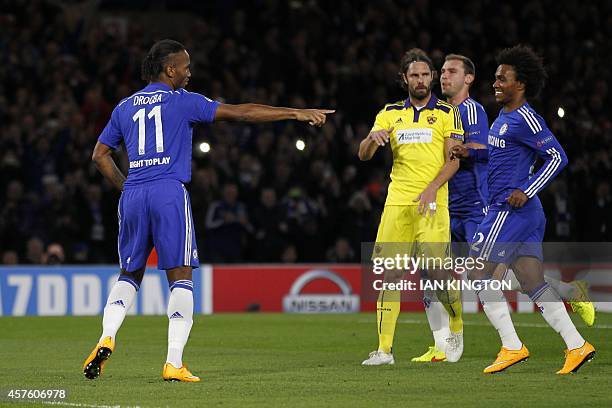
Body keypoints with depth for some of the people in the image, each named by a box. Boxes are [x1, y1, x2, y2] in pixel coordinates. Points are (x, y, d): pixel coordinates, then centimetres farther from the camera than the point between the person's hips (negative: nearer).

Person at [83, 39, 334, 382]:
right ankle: (174, 363, -9)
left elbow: (100, 155, 19)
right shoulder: (183, 101, 5)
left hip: (133, 196, 4)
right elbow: (240, 112, 2)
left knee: (129, 275, 16)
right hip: (169, 192, -4)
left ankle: (107, 338, -8)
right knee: (181, 277, -1)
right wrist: (297, 113, 4)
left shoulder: (125, 107, 17)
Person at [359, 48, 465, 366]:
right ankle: (384, 349, -2)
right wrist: (372, 139, -15)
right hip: (397, 202, 3)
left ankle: (456, 328, 17)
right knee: (388, 272, -4)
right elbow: (363, 155, 8)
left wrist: (431, 188, -17)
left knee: (437, 270, -11)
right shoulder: (390, 114, 13)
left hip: (432, 203, -3)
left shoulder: (447, 113, 5)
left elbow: (453, 159, -2)